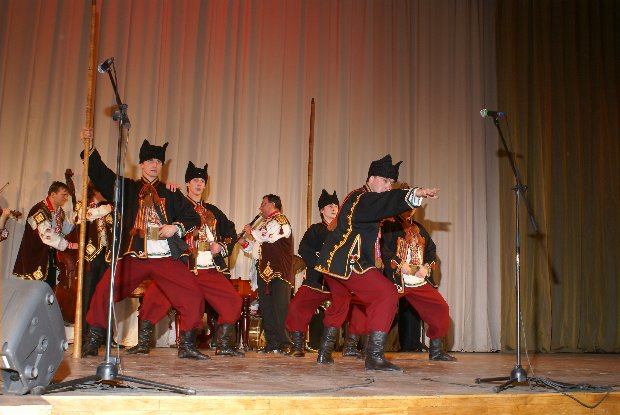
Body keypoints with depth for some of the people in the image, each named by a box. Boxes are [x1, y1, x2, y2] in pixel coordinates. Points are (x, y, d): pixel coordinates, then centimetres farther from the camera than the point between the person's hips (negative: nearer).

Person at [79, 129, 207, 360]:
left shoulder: (171, 194, 18)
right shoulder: (127, 188, 17)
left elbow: (193, 218, 16)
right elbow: (99, 174, 10)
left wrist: (176, 227, -3)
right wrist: (90, 147, 0)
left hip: (165, 258, 1)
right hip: (132, 256, 0)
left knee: (192, 294, -12)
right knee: (103, 291, -16)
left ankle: (187, 345, 0)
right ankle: (92, 343, 0)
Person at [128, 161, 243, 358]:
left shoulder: (212, 211, 21)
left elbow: (231, 233, 26)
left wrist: (222, 247, 6)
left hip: (210, 270, 4)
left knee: (233, 301, -4)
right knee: (154, 298, -18)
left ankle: (224, 345, 10)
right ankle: (143, 343, -1)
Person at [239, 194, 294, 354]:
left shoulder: (280, 220, -2)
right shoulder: (265, 223, 25)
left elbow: (266, 236, -16)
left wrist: (251, 231, 0)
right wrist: (245, 243, 16)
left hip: (279, 272, -9)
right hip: (264, 272, 9)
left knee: (280, 308, -10)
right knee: (266, 308, 7)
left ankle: (284, 344, -8)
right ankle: (271, 342, 12)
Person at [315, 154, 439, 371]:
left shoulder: (357, 197, 21)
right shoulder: (362, 198, -12)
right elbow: (386, 201, -32)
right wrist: (416, 193, -42)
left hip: (333, 261, 11)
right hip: (348, 262, -11)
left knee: (339, 305, 27)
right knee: (387, 295, -16)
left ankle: (324, 352, 36)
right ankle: (374, 357, -20)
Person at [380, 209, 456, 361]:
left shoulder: (419, 228, 21)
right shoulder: (389, 224, -1)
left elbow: (431, 248, 21)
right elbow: (382, 248, -13)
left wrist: (427, 266, 3)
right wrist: (399, 264, -17)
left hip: (419, 281, 6)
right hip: (396, 279, -6)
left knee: (441, 307, 4)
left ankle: (436, 350, 15)